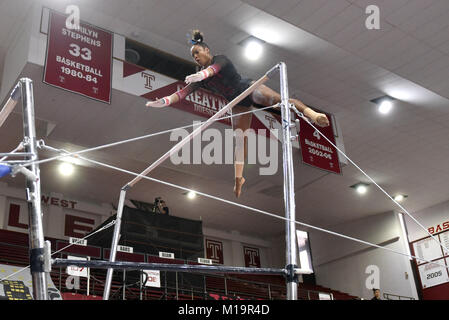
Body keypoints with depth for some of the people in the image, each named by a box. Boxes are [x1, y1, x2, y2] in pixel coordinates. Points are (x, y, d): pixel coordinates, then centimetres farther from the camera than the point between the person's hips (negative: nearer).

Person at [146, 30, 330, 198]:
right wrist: (165, 101, -13)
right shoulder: (200, 78, 11)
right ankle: (238, 177, -4)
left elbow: (214, 68, -28)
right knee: (239, 136, -4)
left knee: (275, 99, -33)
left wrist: (203, 74, -50)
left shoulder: (220, 59, -4)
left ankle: (309, 112, -45)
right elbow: (184, 91, 2)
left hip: (248, 88, -5)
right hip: (238, 104, 5)